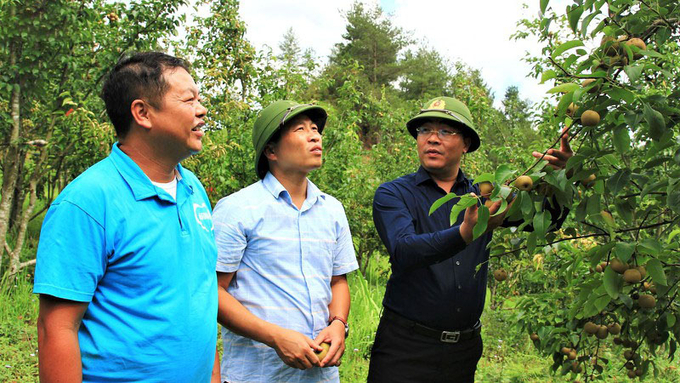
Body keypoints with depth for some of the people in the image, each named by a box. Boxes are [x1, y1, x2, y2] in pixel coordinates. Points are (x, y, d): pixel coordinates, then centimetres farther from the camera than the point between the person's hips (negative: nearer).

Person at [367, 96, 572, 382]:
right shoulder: (392, 195, -5)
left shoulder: (482, 195, 7)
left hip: (464, 348, 4)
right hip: (406, 347, -4)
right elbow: (403, 252, -23)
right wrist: (466, 233, -40)